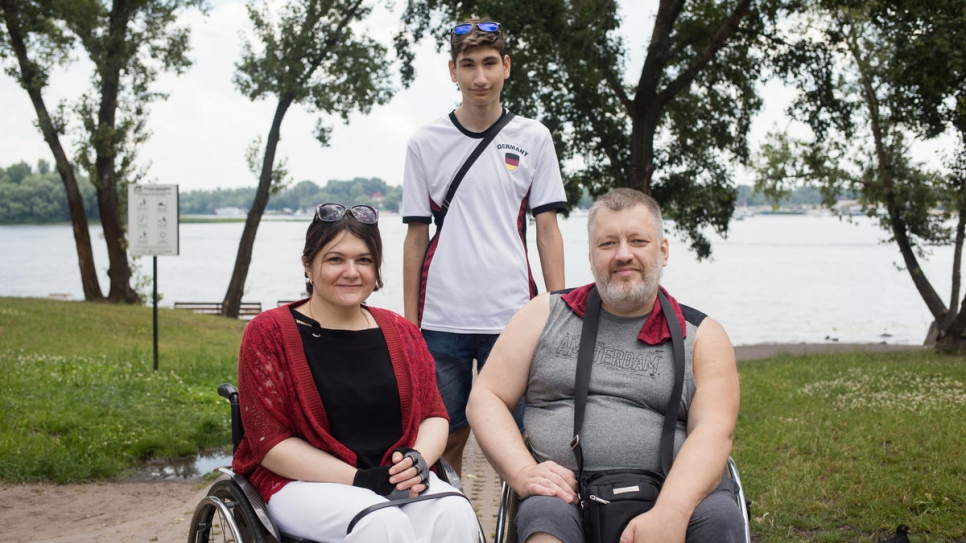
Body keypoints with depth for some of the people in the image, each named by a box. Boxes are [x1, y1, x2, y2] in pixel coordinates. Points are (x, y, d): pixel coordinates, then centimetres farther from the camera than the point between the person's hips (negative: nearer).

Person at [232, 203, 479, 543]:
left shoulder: (401, 333, 11)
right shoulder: (269, 333, -2)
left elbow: (434, 416, 11)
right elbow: (271, 442, -8)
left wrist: (418, 462, -13)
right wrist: (360, 479, -18)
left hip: (397, 480, 4)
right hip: (304, 482, -4)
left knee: (454, 513, -28)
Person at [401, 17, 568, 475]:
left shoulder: (533, 139, 7)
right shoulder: (425, 143, 7)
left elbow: (547, 229, 6)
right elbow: (416, 235, 8)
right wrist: (409, 321, 5)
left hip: (512, 316, 0)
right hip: (441, 317, 1)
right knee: (445, 439, 6)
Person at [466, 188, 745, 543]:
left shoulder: (702, 337, 11)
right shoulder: (546, 315, 15)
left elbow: (713, 432, -5)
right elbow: (485, 398, 10)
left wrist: (670, 513, -24)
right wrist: (524, 473, -10)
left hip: (672, 495, 1)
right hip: (567, 490, -1)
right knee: (544, 512, -35)